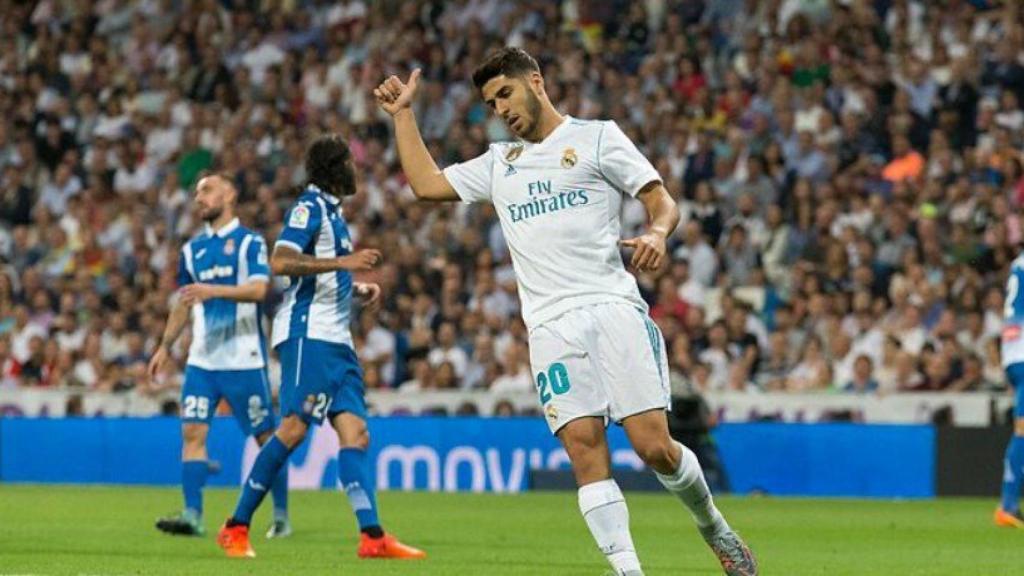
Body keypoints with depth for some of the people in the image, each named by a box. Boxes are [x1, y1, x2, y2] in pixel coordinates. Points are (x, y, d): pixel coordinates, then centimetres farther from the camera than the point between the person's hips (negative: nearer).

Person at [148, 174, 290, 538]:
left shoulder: (249, 242, -3)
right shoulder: (192, 249, 14)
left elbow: (258, 289, -18)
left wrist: (213, 290, -30)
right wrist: (165, 346, 17)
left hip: (244, 358, -5)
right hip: (202, 358, 5)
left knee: (266, 437, 1)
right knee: (192, 431, -9)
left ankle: (281, 516, 12)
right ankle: (192, 515, -13)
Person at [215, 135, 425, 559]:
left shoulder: (331, 211, 21)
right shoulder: (309, 207, -7)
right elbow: (281, 262, -21)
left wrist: (358, 288, 17)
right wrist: (343, 262, -22)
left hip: (335, 338, 9)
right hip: (307, 331, -9)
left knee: (355, 432, -2)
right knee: (294, 427, -14)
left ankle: (372, 536, -10)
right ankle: (236, 528, -8)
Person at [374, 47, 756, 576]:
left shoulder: (597, 137, 10)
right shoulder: (499, 163, 25)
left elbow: (661, 201, 5)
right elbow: (427, 184, 25)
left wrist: (657, 233, -17)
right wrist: (403, 114, 24)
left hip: (613, 308, -4)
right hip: (551, 326, 4)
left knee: (655, 447, -12)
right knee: (584, 445, -14)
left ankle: (712, 526, 14)